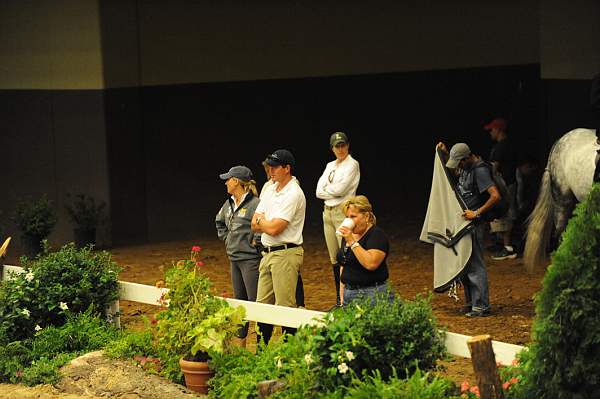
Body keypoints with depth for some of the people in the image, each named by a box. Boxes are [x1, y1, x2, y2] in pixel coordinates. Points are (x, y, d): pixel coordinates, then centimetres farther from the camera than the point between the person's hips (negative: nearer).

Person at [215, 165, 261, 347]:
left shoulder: (255, 204, -18)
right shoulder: (229, 203, 11)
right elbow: (219, 221, 30)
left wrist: (257, 243, -18)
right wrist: (225, 238, 19)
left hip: (251, 259, -9)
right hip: (234, 258, 9)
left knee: (255, 301, -6)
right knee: (239, 300, 16)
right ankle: (240, 340, 26)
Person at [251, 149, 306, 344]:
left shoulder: (293, 194, -14)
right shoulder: (270, 190, 14)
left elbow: (274, 229, -20)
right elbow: (255, 225, 11)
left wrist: (261, 220, 0)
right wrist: (268, 223, -8)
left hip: (286, 254, -9)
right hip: (268, 253, 9)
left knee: (285, 307, -7)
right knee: (263, 304, 12)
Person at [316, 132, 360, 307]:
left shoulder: (352, 164, -6)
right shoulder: (330, 166, 16)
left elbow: (340, 189, -17)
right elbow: (319, 191, 6)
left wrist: (326, 189, 1)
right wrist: (334, 193, -9)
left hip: (343, 212, -8)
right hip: (328, 212, 8)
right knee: (334, 258, 11)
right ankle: (339, 299, 18)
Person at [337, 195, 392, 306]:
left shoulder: (377, 235, -9)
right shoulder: (348, 235, 15)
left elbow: (371, 264, -24)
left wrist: (352, 242, -22)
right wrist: (342, 295, 17)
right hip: (349, 294, 7)